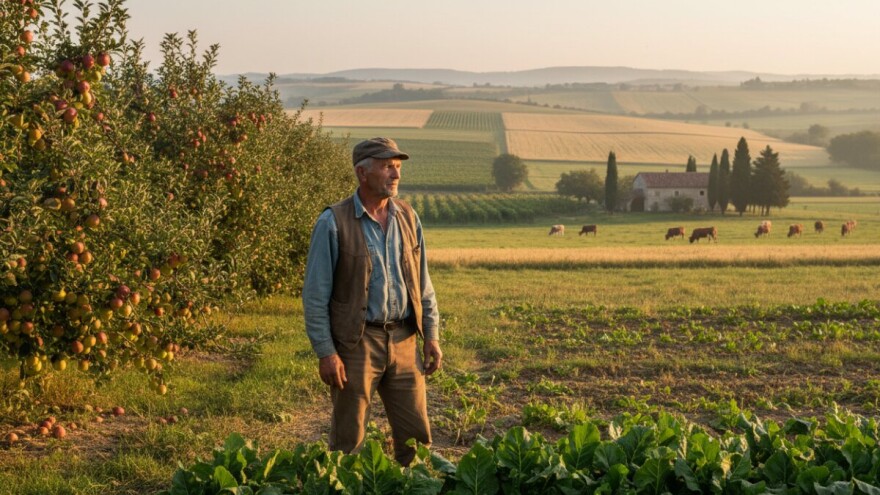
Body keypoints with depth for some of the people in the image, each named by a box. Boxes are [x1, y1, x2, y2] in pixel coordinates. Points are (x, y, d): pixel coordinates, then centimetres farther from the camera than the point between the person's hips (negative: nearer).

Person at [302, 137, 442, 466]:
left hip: (403, 340, 5)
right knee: (348, 439, 5)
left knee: (416, 434, 9)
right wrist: (325, 352, -13)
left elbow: (423, 283, 14)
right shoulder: (333, 223, -9)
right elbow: (315, 294, -9)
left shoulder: (407, 217, 7)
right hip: (356, 343, -5)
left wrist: (431, 335, 8)